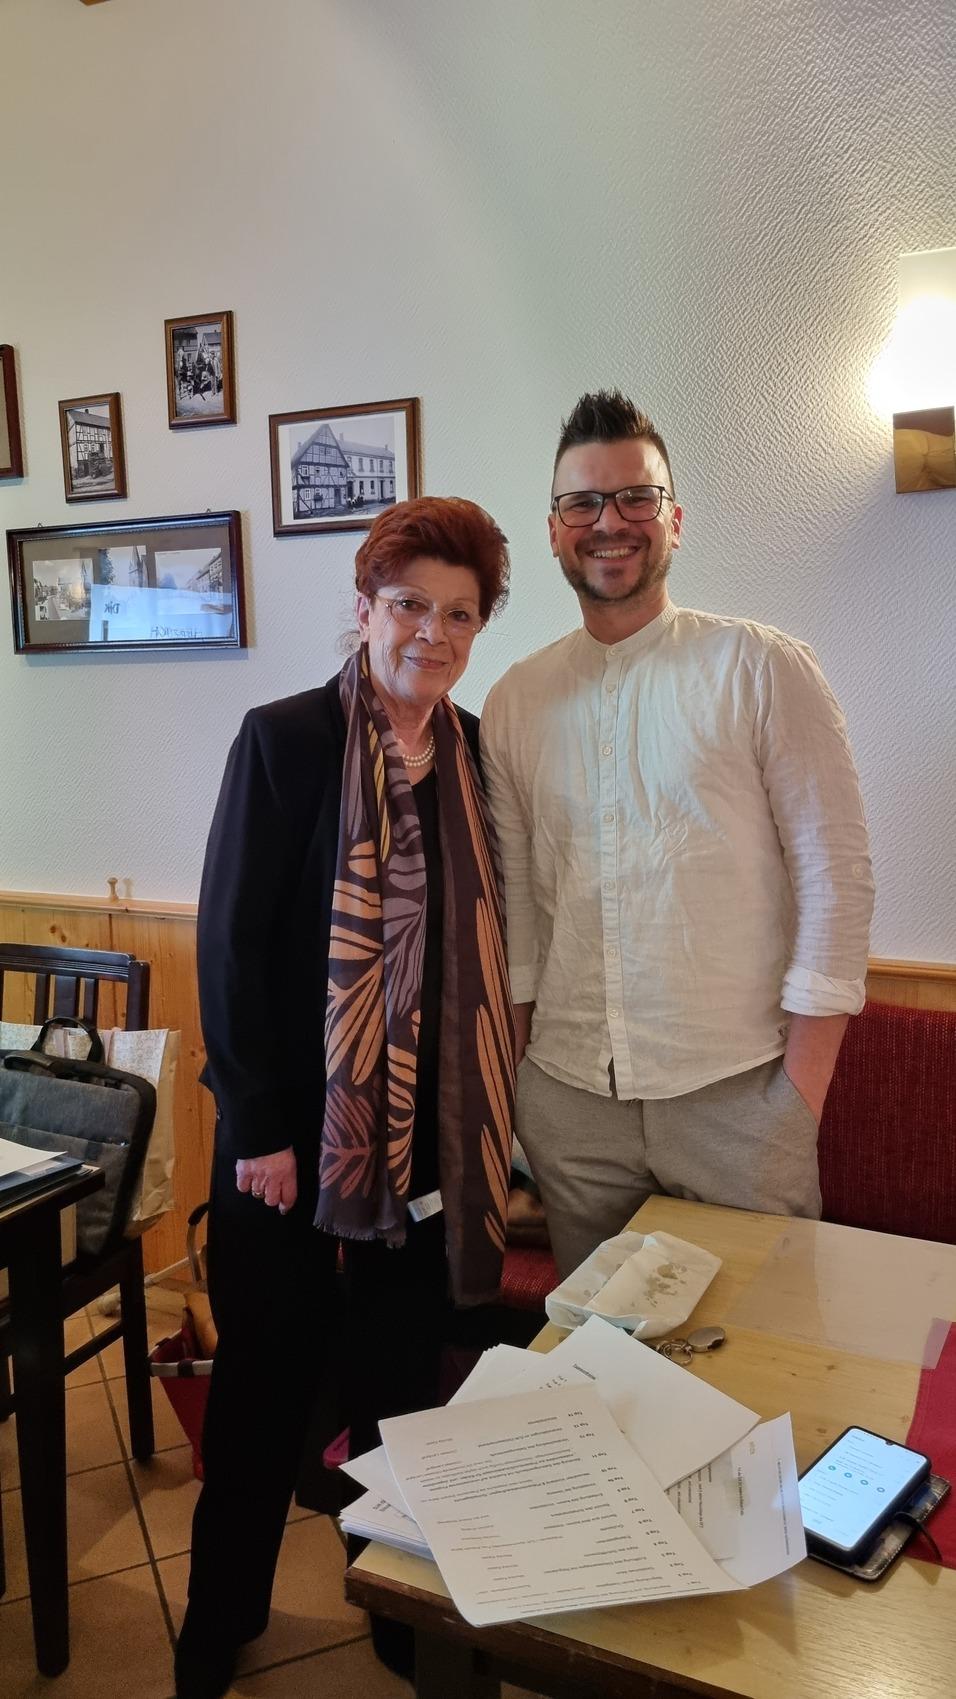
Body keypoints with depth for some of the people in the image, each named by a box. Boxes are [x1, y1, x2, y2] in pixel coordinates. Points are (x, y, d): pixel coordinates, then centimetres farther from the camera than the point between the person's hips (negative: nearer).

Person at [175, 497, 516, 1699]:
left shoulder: (479, 753, 2)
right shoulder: (284, 738, -11)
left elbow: (484, 940, 7)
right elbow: (229, 937, -11)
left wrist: (485, 1118, 5)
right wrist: (256, 1125, -12)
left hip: (429, 1121, 4)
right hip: (293, 1116, -3)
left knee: (401, 1369, 16)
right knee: (270, 1372, 11)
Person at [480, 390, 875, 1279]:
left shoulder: (762, 668, -6)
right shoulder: (514, 702, 6)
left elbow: (836, 874, -7)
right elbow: (514, 898, 10)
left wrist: (802, 1088, -10)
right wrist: (511, 1067, 7)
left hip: (735, 1089, -3)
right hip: (567, 1094, 3)